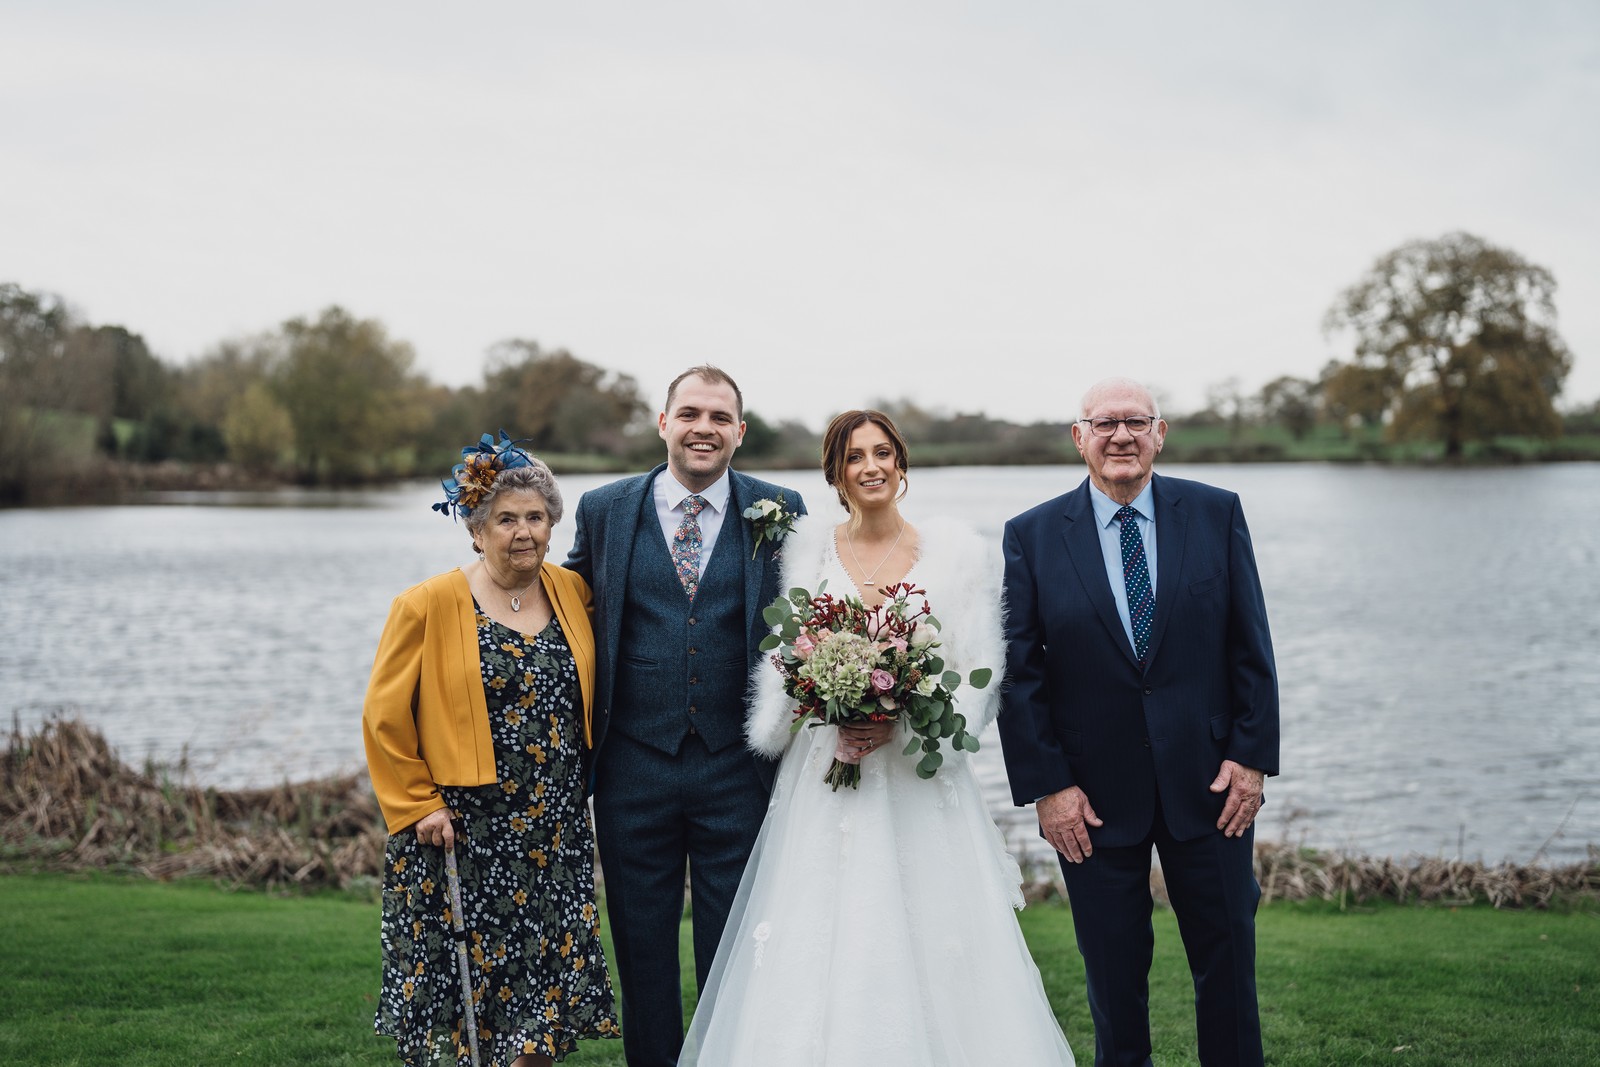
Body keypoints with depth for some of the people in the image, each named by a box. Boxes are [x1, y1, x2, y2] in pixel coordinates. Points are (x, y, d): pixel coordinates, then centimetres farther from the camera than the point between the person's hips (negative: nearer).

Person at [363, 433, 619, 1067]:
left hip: (557, 833, 4)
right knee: (464, 990, 3)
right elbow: (384, 719, -4)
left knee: (546, 998, 7)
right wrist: (418, 807, -7)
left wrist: (576, 785, 10)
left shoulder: (573, 592, 5)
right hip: (463, 832, -4)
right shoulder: (427, 606, -7)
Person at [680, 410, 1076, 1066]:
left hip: (921, 782, -1)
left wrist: (903, 723, -14)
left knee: (928, 951, -2)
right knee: (817, 948, -1)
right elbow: (781, 665, 7)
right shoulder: (806, 550, 7)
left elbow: (981, 677, -1)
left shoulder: (960, 555, 2)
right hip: (823, 779, 1)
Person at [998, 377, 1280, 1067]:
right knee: (1114, 978, 10)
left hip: (1209, 779, 1)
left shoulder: (1215, 514, 1)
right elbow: (1019, 673, -3)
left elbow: (1250, 645, 1)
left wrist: (1252, 756, -4)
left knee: (1228, 962, 10)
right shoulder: (1032, 536, -3)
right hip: (1093, 797, -1)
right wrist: (1045, 786, -8)